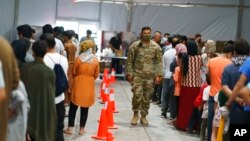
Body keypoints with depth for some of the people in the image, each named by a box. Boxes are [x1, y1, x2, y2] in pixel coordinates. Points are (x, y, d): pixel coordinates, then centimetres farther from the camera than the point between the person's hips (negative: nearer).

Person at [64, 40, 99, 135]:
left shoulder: (79, 59, -8)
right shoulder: (96, 60, -3)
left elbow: (74, 72, 0)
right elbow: (96, 75, 4)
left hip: (78, 84, -1)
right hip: (89, 85, 1)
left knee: (73, 107, 8)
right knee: (85, 108, 9)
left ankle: (70, 128, 8)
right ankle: (82, 129, 11)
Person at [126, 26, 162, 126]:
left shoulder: (156, 47, 5)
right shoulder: (135, 46, 3)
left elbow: (159, 62, 5)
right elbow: (129, 61, 5)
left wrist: (158, 75, -3)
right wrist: (129, 73, 0)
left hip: (150, 76, 1)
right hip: (137, 75, -1)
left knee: (146, 97, 6)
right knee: (137, 94, -12)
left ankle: (143, 116, 19)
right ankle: (135, 114, 9)